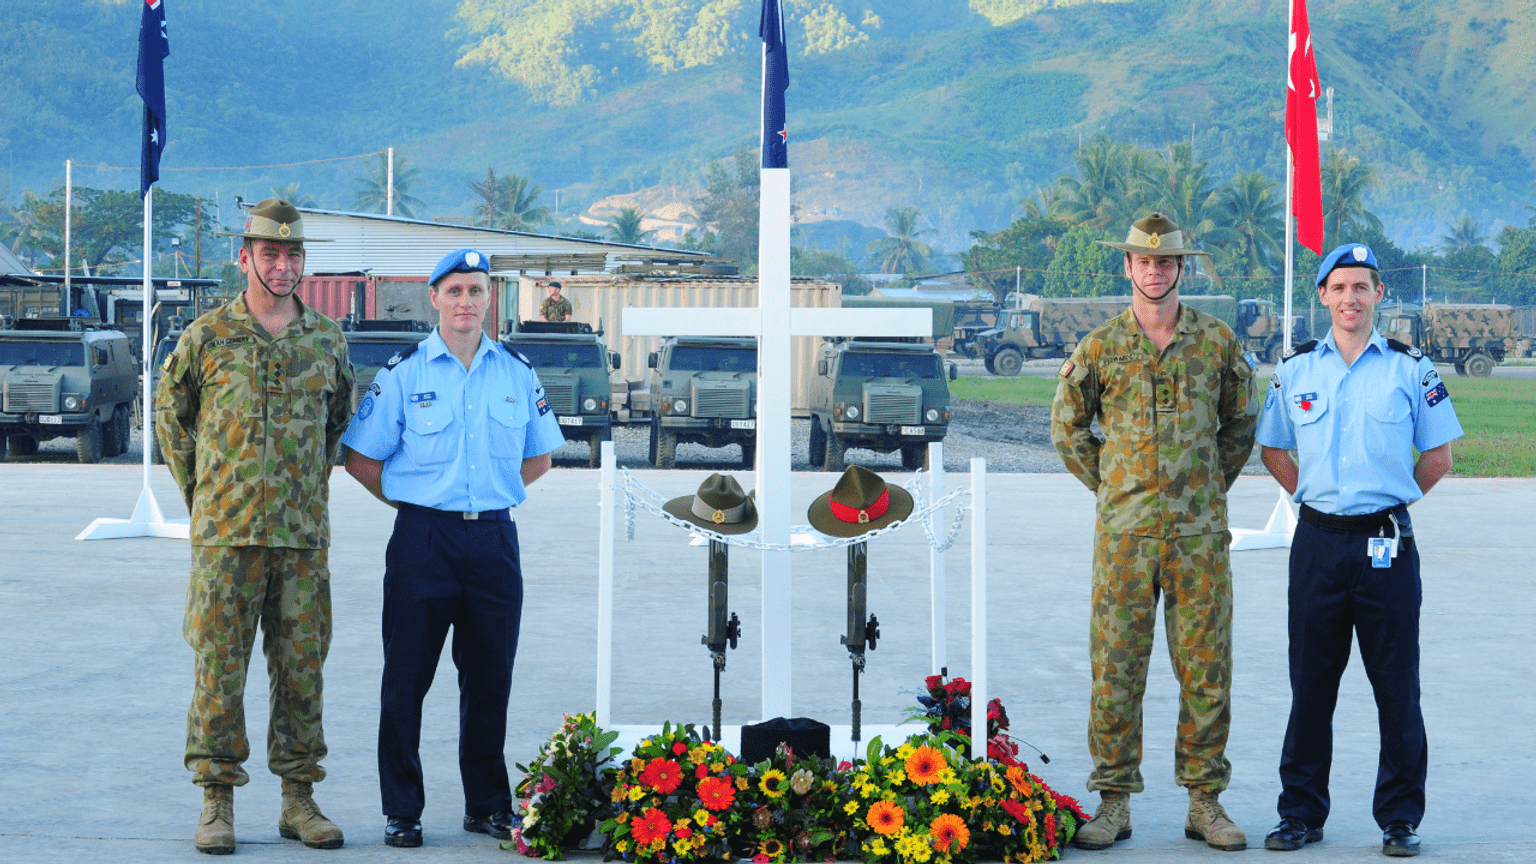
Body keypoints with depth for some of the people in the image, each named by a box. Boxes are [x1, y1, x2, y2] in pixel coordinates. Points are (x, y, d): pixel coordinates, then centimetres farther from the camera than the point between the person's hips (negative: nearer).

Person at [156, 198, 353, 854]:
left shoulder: (326, 340, 8)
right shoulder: (207, 335, 1)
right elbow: (169, 412, 12)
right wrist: (197, 490, 9)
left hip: (303, 533, 2)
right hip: (226, 530, -2)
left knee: (301, 666, 5)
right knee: (220, 665, -2)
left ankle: (299, 799, 14)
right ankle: (217, 801, 5)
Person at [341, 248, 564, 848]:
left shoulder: (517, 373, 7)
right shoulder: (404, 373, -1)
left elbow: (538, 458, 18)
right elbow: (360, 459, 2)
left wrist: (492, 496, 8)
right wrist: (418, 502, 2)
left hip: (495, 540, 2)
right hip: (423, 540, -2)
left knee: (490, 679, 8)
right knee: (406, 680, 0)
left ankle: (488, 805, 19)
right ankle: (402, 811, 8)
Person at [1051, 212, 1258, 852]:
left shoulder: (1218, 342, 5)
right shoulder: (1100, 348, 3)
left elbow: (1240, 423, 17)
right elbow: (1067, 428, 14)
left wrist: (1212, 488, 11)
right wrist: (1110, 487, 8)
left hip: (1200, 533, 1)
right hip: (1125, 532, -1)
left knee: (1206, 668, 3)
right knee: (1116, 669, 0)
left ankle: (1205, 802, 12)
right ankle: (1114, 803, 8)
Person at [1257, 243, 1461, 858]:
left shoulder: (1410, 368, 1)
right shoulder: (1295, 369, 7)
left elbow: (1438, 456, 8)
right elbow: (1274, 451, 18)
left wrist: (1388, 501, 5)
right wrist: (1315, 498, 10)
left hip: (1386, 546, -2)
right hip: (1318, 544, 2)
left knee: (1396, 687, 1)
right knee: (1310, 686, 6)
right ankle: (1301, 813, 15)